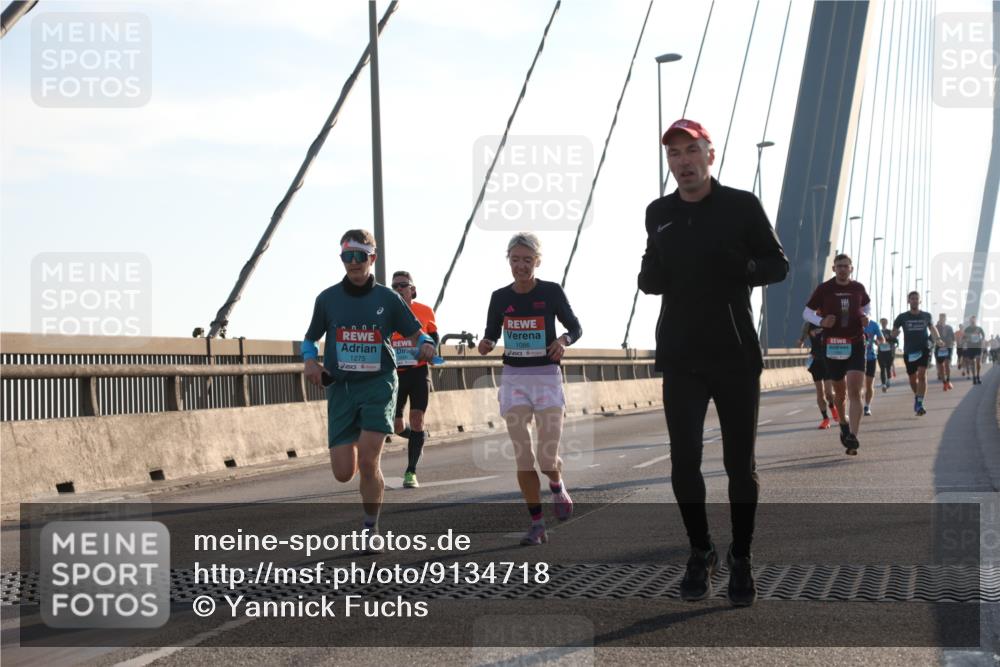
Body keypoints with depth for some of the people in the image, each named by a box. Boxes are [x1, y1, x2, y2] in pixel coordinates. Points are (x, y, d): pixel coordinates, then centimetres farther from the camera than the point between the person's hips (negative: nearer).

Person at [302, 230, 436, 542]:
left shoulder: (387, 298, 2)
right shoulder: (327, 299, 5)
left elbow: (416, 334, 10)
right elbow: (310, 339, 16)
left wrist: (426, 345, -13)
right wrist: (310, 361, -5)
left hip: (378, 384, -2)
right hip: (340, 387, 2)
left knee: (368, 461, -15)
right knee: (343, 473, -4)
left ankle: (371, 532, 4)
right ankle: (375, 483, 34)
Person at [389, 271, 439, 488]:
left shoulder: (425, 311, -1)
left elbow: (435, 336, 13)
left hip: (419, 371, -1)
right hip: (396, 372, 1)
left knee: (416, 420, -9)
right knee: (396, 425, 2)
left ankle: (411, 472, -3)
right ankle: (419, 436, 38)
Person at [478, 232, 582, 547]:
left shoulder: (551, 292, -4)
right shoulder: (500, 297, 2)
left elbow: (575, 327, 5)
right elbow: (492, 333, 14)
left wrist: (564, 340, -17)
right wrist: (486, 344, -9)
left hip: (547, 376, -2)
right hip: (514, 379, 2)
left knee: (548, 458, -8)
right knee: (523, 459, -2)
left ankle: (557, 486, 29)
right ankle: (537, 524, 9)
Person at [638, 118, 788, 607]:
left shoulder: (742, 205, -2)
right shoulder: (658, 214, 8)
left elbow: (778, 264, 2)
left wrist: (744, 267, -20)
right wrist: (648, 278, -6)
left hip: (736, 354, -2)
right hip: (680, 357, 2)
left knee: (740, 463, 3)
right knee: (684, 461, 0)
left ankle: (741, 558, 17)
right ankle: (701, 552, 17)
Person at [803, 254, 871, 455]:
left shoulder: (858, 288, 5)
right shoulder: (824, 289, -2)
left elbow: (866, 304, 26)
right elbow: (807, 312, 5)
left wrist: (865, 316, 3)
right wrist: (822, 321, -15)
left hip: (856, 345, 0)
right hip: (833, 346, 0)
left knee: (854, 391, -15)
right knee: (840, 393, 12)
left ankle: (852, 437, -23)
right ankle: (844, 424, 41)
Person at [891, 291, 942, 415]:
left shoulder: (926, 316, 4)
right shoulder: (902, 317, 0)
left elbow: (932, 328, 22)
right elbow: (893, 332, 6)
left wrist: (937, 338, 5)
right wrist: (895, 332, -18)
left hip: (923, 349, -1)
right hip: (909, 351, 1)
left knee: (922, 375, -19)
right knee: (913, 378, 10)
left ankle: (919, 403, -22)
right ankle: (917, 396, 41)